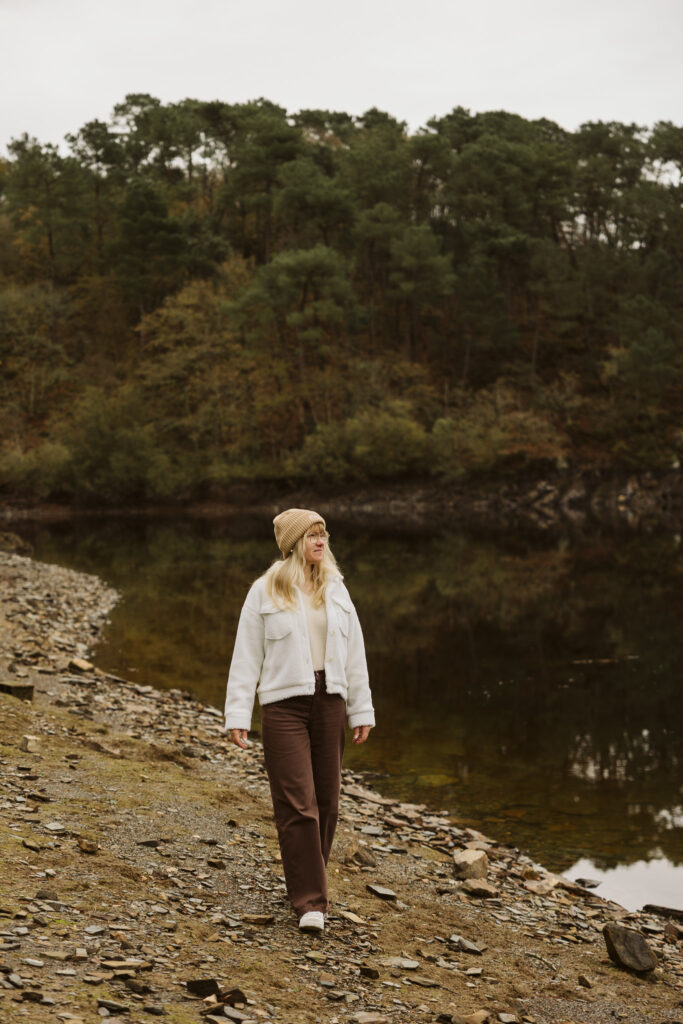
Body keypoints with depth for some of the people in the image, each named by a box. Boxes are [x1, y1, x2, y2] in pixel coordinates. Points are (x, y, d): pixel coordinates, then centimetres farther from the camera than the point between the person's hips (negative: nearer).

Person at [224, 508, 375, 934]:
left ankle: (308, 881, 26)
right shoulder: (265, 592, -1)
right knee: (297, 804, -8)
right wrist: (238, 715, -6)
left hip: (329, 700, 4)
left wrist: (362, 710, 9)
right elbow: (246, 656, -1)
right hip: (284, 703, -4)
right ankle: (311, 901, -7)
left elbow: (354, 652, 11)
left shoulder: (335, 589, 9)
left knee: (326, 800, 8)